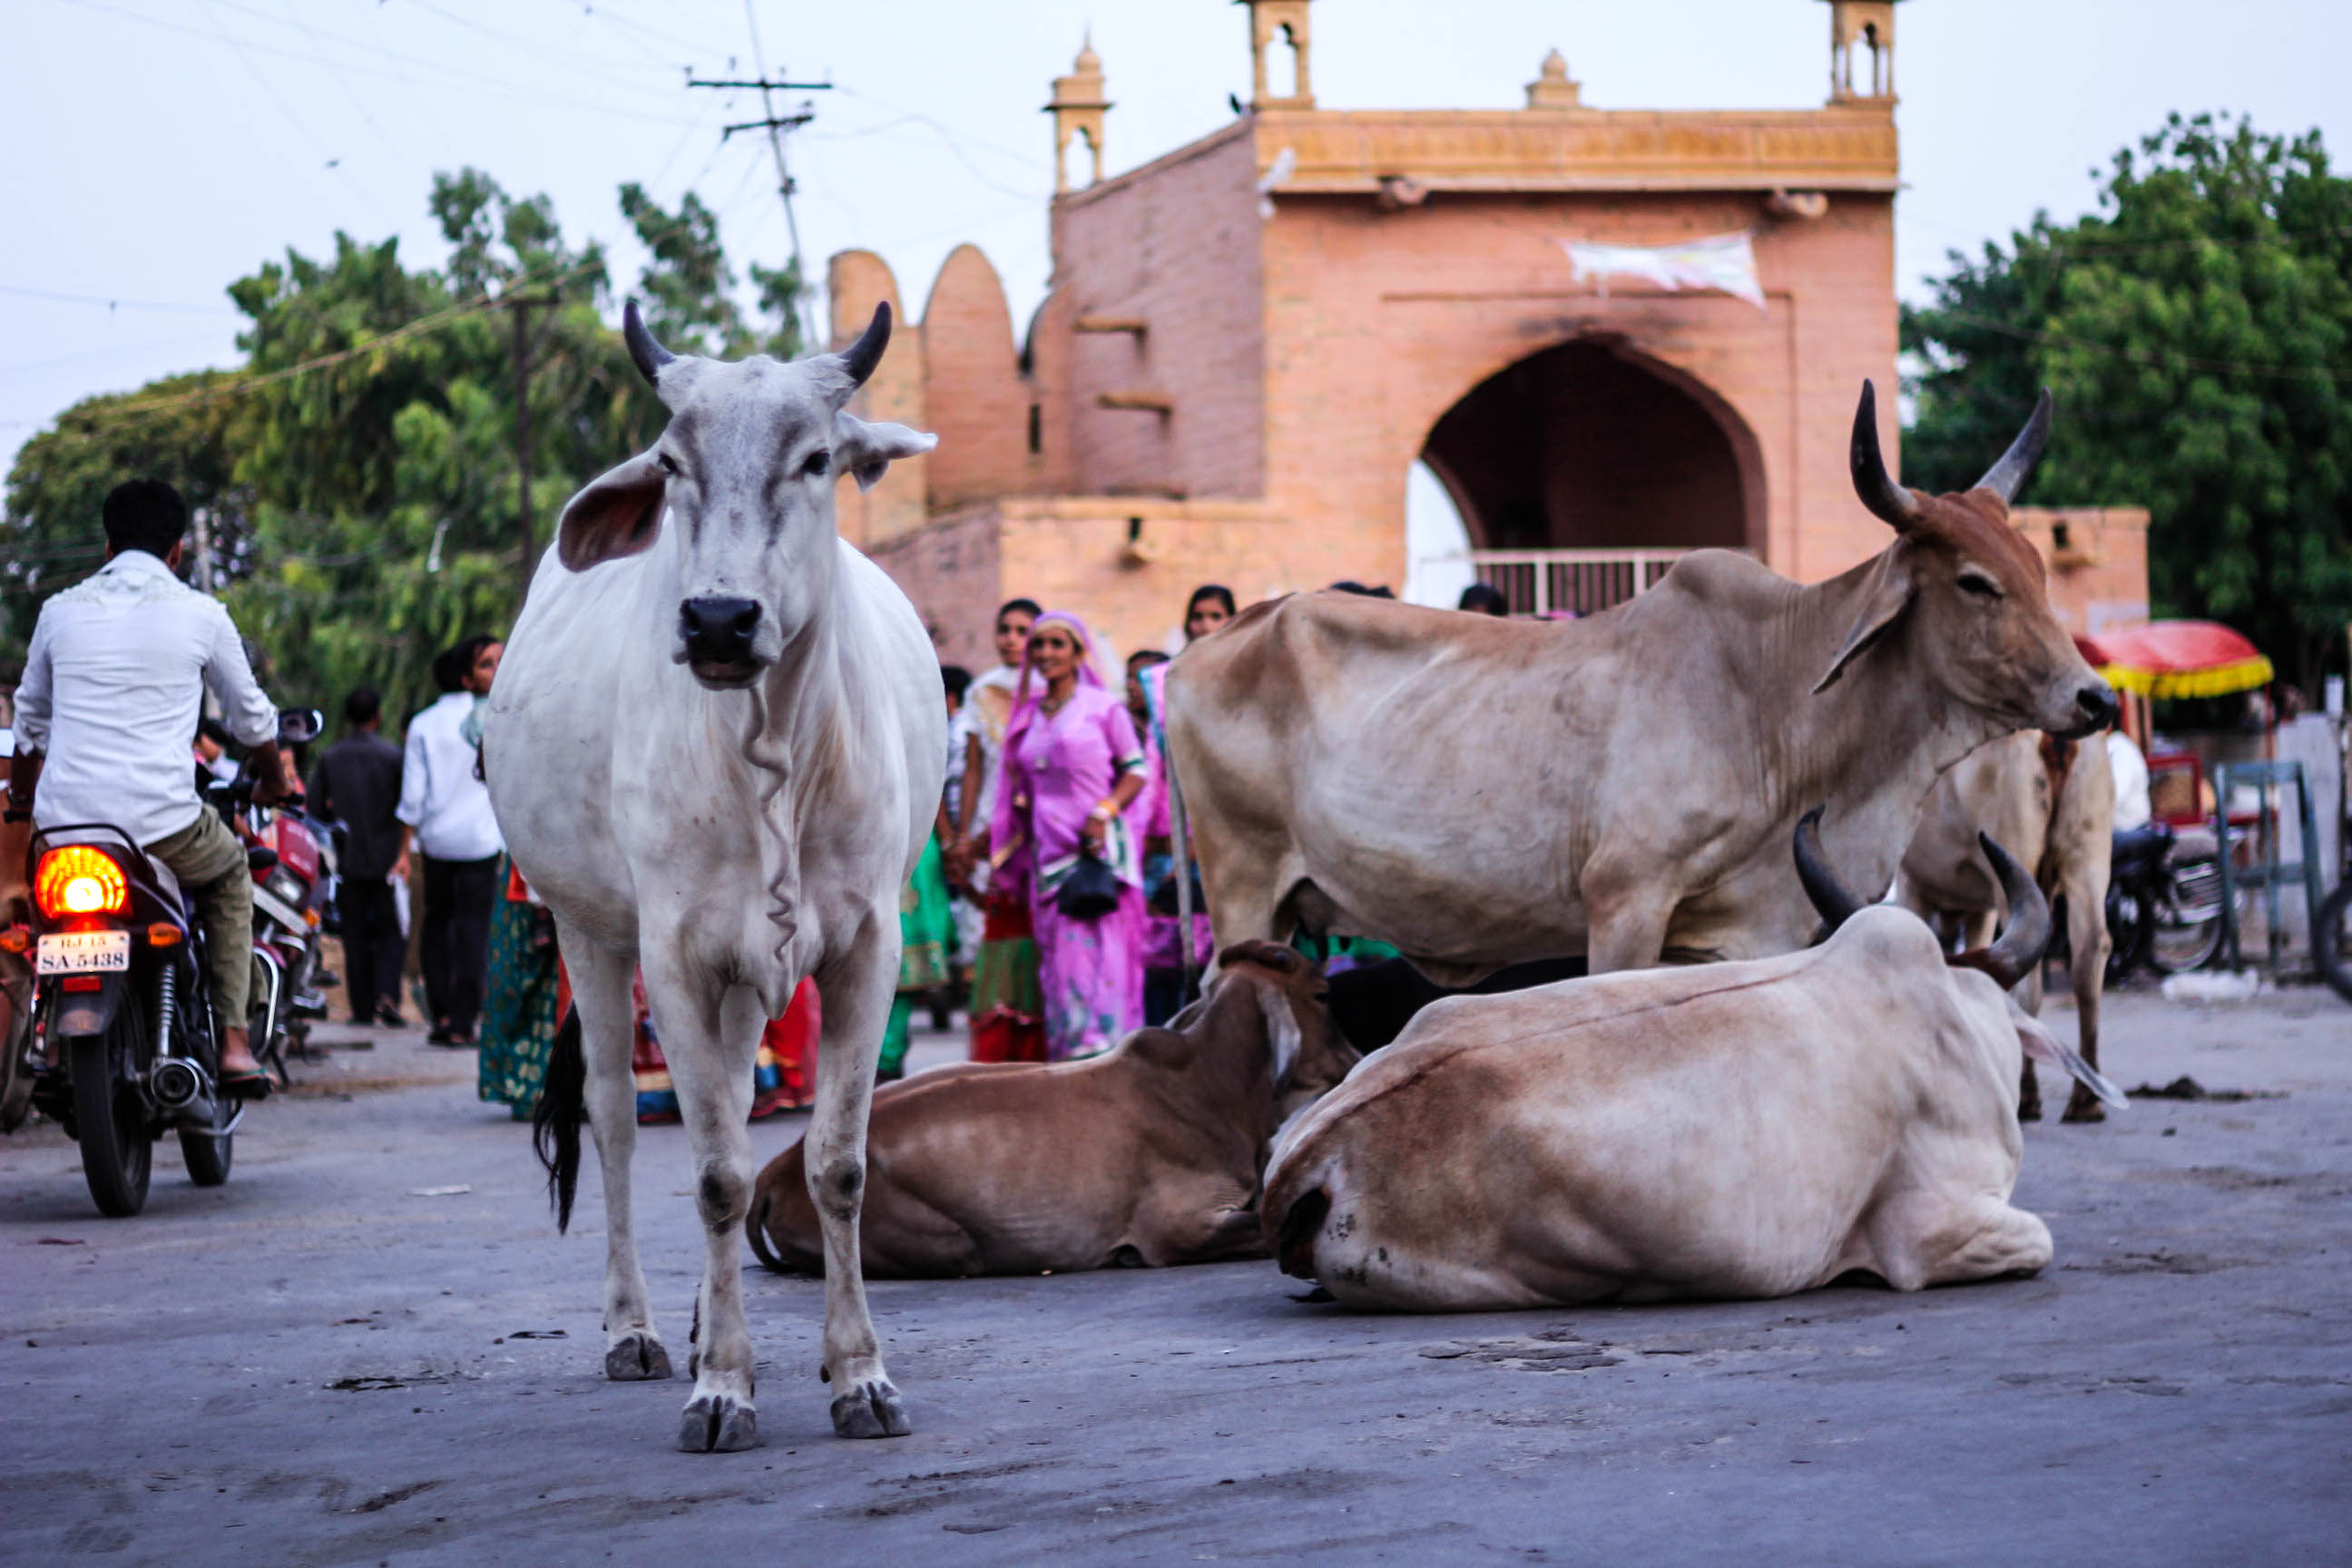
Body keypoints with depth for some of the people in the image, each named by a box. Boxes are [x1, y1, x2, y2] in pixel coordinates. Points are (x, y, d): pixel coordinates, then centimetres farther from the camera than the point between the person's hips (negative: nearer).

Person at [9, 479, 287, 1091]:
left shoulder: (61, 610, 12)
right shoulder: (201, 614, 4)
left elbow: (30, 718, 27)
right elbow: (250, 717, 18)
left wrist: (20, 795, 46)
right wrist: (272, 780, 40)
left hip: (63, 821, 2)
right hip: (161, 821, -2)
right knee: (230, 875, 28)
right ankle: (231, 1040, 16)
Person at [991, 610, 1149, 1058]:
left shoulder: (1104, 707, 1)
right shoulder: (1028, 715, 16)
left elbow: (1136, 769, 1)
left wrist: (1105, 811, -12)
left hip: (1098, 848, -5)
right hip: (1048, 852, 5)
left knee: (1100, 951, -10)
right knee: (1056, 959, 1)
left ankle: (1102, 1051, -11)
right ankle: (1066, 1059, 2)